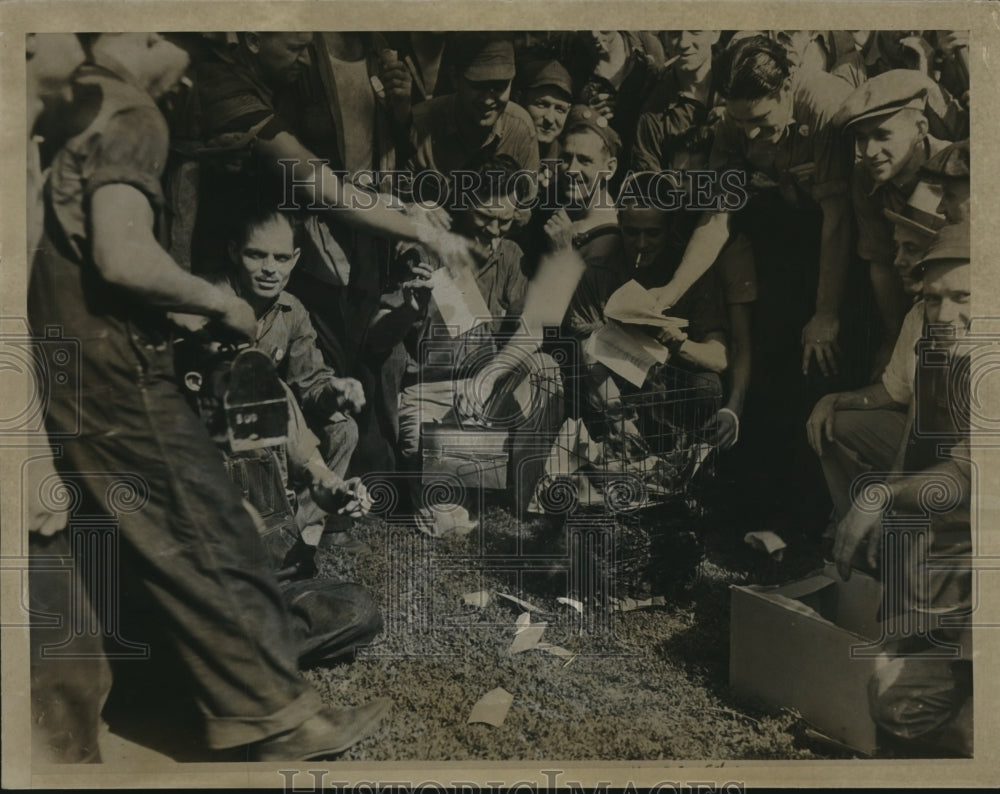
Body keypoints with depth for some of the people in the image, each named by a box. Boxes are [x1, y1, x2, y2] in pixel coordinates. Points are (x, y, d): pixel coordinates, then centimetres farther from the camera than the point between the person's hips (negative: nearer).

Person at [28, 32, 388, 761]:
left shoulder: (64, 119, 16)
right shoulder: (126, 121, -11)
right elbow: (124, 257, -26)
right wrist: (219, 302, -12)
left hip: (62, 375, 9)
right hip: (113, 375, -9)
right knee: (210, 540, -2)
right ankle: (281, 717, 8)